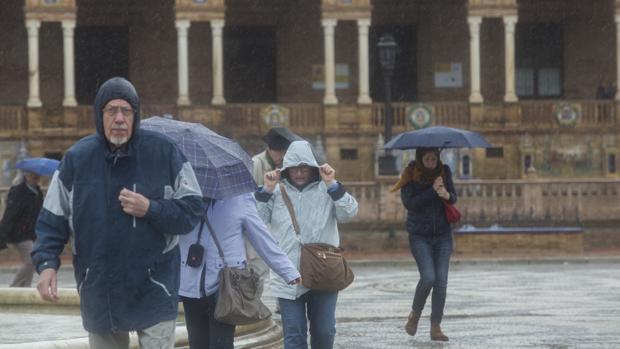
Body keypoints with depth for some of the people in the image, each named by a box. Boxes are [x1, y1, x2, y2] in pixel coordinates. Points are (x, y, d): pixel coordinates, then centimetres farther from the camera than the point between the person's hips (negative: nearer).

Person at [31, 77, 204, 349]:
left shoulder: (164, 153, -4)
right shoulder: (77, 158, 1)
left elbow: (191, 211, -2)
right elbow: (52, 219, 4)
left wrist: (150, 209, -18)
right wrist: (46, 263, -11)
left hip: (153, 295, -3)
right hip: (99, 293, 3)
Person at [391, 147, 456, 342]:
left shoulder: (444, 171, 2)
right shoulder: (410, 175, -7)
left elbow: (454, 198, 5)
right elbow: (409, 203, -16)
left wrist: (447, 195, -19)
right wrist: (433, 191, -22)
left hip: (443, 234, 3)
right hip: (420, 235, -3)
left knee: (441, 280, -5)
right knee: (428, 277, -16)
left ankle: (435, 327, 1)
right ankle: (414, 315, 11)